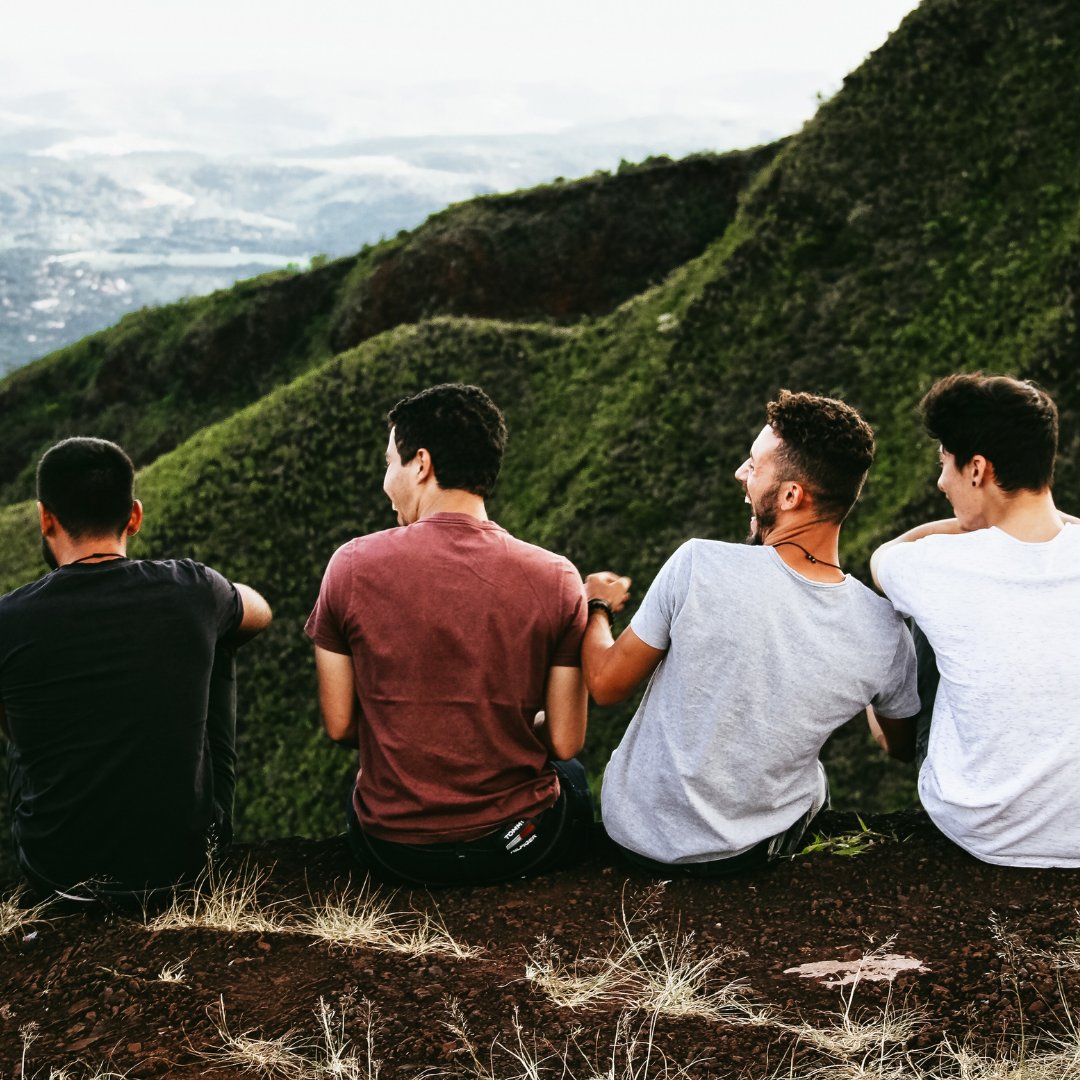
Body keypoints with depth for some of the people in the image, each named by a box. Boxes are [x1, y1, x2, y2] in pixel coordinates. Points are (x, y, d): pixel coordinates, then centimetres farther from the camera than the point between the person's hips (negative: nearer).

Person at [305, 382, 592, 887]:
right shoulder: (555, 579, -12)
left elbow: (338, 726, -5)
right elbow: (565, 742, -7)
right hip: (519, 845, 0)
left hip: (390, 848, 1)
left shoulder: (352, 566, -12)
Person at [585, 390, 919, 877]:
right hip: (750, 852, 2)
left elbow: (607, 684, -12)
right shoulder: (884, 635, -20)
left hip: (636, 832, -1)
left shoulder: (698, 566, -28)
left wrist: (596, 606, 9)